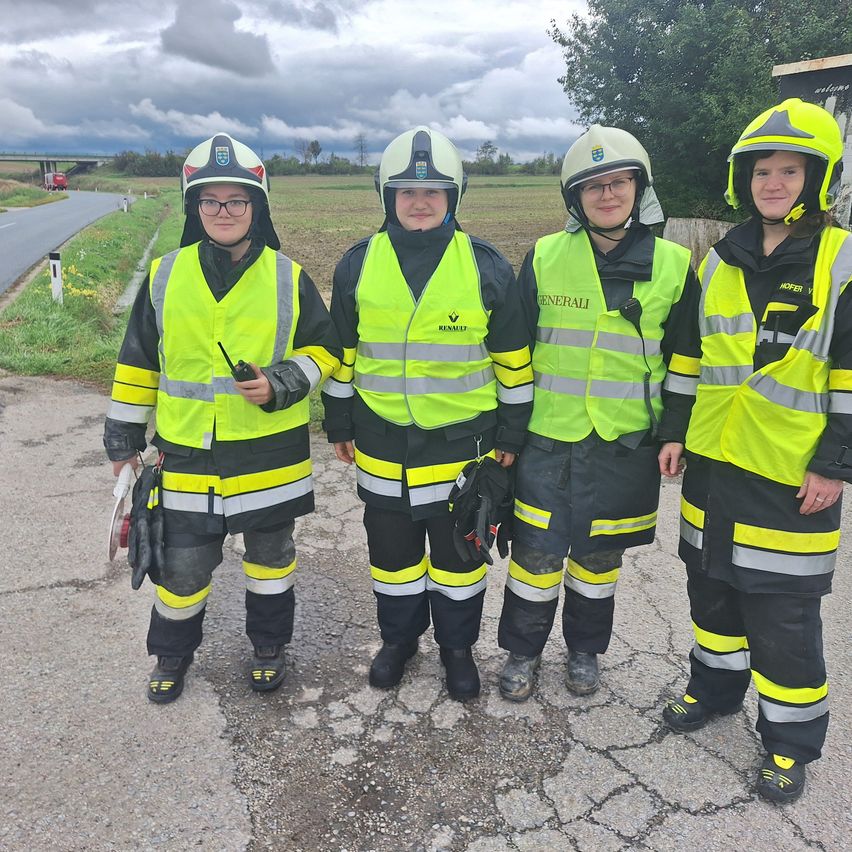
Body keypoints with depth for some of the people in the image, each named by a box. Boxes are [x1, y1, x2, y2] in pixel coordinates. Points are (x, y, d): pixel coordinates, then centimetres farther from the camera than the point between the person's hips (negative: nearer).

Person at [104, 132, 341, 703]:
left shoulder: (289, 278, -4)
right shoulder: (165, 277, 0)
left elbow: (323, 348, 2)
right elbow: (138, 361, 7)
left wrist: (283, 384, -17)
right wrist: (125, 436, 9)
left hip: (271, 451, 0)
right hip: (190, 453, 1)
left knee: (271, 554, 16)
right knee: (184, 566, 10)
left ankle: (270, 645, 40)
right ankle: (172, 653, 37)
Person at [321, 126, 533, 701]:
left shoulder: (486, 266, -4)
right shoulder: (358, 264, 0)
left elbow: (513, 359, 1)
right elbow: (343, 352, 8)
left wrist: (511, 432, 2)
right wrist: (339, 425, 10)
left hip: (463, 439, -1)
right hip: (382, 440, 2)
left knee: (460, 549, 13)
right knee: (392, 548, 15)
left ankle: (458, 647, 34)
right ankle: (398, 639, 38)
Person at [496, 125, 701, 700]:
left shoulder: (674, 265, 0)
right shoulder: (544, 258, 0)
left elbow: (685, 357, 6)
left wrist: (676, 431, 0)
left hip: (627, 440, 1)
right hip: (549, 435, 0)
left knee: (600, 551, 13)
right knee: (536, 549, 5)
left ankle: (585, 649, 36)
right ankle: (523, 650, 27)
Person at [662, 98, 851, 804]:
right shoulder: (719, 263, 8)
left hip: (792, 474, -5)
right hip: (713, 462, 5)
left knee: (783, 612, 4)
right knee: (713, 585, 19)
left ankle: (791, 740, 25)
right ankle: (715, 688, 41)